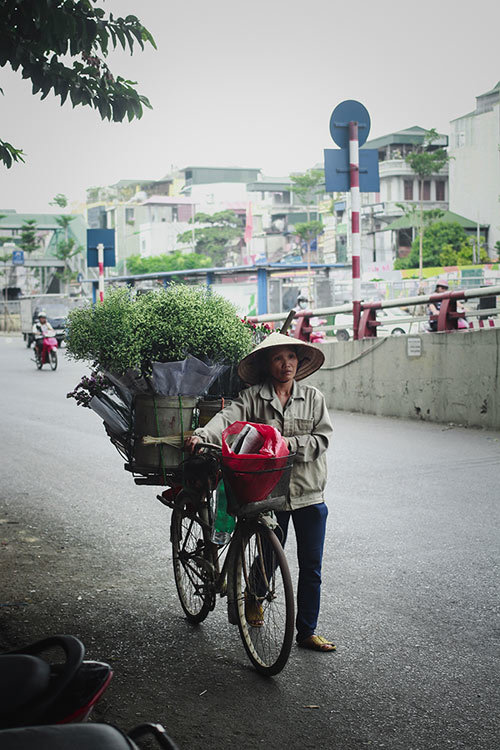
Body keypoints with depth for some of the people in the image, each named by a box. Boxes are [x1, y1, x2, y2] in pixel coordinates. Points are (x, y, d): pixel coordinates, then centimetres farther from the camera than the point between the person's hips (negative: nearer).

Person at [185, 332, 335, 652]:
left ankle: (307, 632, 17)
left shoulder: (313, 397, 5)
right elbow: (228, 418, -18)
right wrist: (202, 435, -36)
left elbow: (322, 439, -1)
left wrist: (289, 443, -16)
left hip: (309, 494, 2)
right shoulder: (253, 397, -1)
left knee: (310, 567, 4)